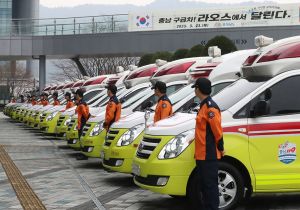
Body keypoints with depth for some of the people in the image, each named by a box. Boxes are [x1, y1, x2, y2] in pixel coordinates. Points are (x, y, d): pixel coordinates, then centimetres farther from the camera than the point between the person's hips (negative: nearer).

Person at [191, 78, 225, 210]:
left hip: (209, 155, -10)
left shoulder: (210, 107, -15)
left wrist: (220, 148, -11)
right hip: (202, 154, 10)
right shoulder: (204, 105, 17)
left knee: (210, 184, -6)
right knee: (204, 184, 15)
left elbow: (217, 131, -18)